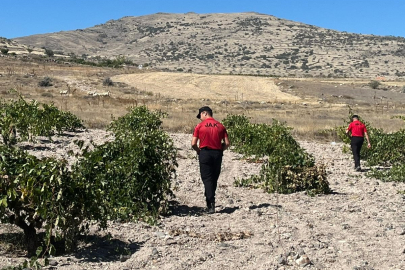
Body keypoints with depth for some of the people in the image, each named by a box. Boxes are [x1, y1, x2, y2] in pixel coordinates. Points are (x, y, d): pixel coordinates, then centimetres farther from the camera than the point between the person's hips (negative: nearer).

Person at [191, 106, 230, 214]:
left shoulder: (199, 126, -2)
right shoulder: (220, 126, 6)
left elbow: (193, 143, -6)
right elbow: (226, 143, 1)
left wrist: (198, 151, 11)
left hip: (205, 153, -3)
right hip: (217, 154, 3)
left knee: (207, 179, 0)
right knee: (214, 179, 14)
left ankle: (211, 204, -9)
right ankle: (210, 200, 24)